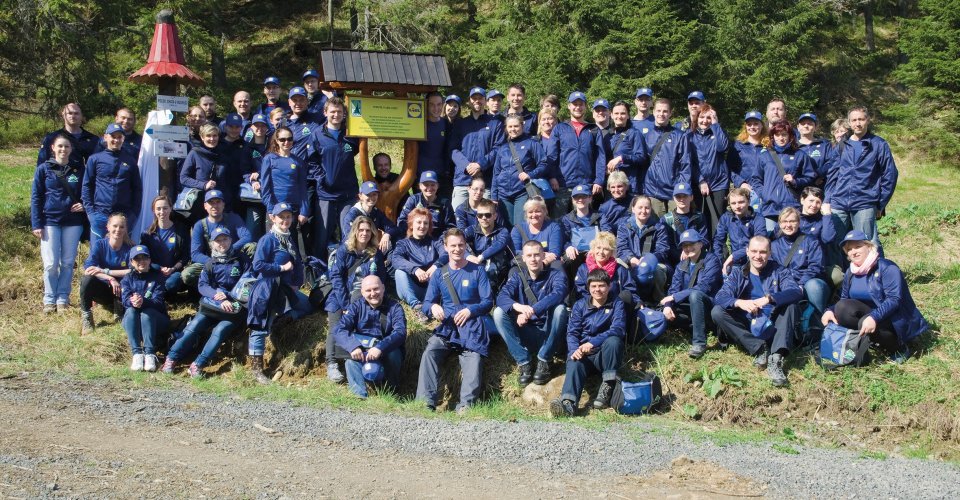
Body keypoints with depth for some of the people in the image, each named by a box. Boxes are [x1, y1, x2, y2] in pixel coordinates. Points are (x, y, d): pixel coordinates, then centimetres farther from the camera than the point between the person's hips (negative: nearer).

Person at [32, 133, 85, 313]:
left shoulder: (79, 170, 7)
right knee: (51, 263, -4)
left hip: (73, 222, 2)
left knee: (67, 263, 3)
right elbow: (36, 197, 1)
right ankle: (49, 300, 9)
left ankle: (63, 299, 11)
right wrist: (36, 224, -5)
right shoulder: (44, 169, 2)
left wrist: (84, 205, -7)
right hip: (50, 221, -2)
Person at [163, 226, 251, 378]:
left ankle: (197, 365, -28)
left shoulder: (241, 259, 4)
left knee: (219, 331, -25)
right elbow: (202, 285, 0)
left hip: (234, 308, -3)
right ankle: (171, 360, -15)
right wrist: (218, 297, -19)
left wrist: (227, 295, -12)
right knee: (193, 326, -17)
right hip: (211, 306, 3)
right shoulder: (210, 264, 10)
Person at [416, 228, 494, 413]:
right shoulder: (439, 274, 17)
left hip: (472, 327, -2)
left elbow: (488, 301, 4)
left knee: (473, 357, -28)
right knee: (430, 352, -26)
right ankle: (426, 402, -32)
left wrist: (470, 310, -15)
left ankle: (466, 404, -40)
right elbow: (427, 303, 12)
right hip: (447, 327, 2)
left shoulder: (477, 271, 10)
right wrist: (433, 307, -13)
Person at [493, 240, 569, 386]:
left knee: (560, 309, -30)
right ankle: (524, 363, -19)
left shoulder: (555, 275, -5)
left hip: (549, 335, -2)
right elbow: (502, 296, -15)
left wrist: (531, 311, -41)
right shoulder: (518, 275, 3)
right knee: (498, 312, -18)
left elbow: (558, 294, -28)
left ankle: (543, 362, -18)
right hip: (525, 334, 2)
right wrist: (517, 306, -39)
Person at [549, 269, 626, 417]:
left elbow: (618, 329, -14)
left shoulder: (616, 304, 2)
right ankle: (568, 402, -57)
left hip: (606, 355, -1)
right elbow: (572, 332, -1)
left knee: (613, 341, -32)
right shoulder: (580, 305, 8)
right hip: (583, 354, 1)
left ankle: (608, 386, -20)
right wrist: (575, 349, -25)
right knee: (575, 362, -31)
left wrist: (592, 343, -29)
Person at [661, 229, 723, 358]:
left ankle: (699, 342, -34)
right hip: (691, 306, 7)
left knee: (695, 295, -37)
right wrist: (667, 305, -25)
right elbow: (674, 288, -2)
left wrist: (674, 297, -25)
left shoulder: (711, 260, -14)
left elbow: (703, 288, -25)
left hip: (711, 308, -6)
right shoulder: (682, 265, 6)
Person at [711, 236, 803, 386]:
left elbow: (796, 291, -17)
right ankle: (758, 349, -26)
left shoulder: (779, 271, 3)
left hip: (773, 327, -1)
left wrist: (769, 298, -35)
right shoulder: (738, 273, 7)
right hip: (747, 328, 1)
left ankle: (776, 359, -38)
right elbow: (719, 297, -10)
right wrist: (739, 302, -32)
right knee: (717, 312, -20)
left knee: (790, 304, -27)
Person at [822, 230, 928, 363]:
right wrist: (831, 310, -15)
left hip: (895, 321, -6)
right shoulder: (850, 272, 7)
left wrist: (874, 317, -41)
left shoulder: (887, 268, -16)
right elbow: (844, 300, 8)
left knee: (865, 323, -36)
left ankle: (899, 349, -9)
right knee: (842, 308, -20)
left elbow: (894, 299, -25)